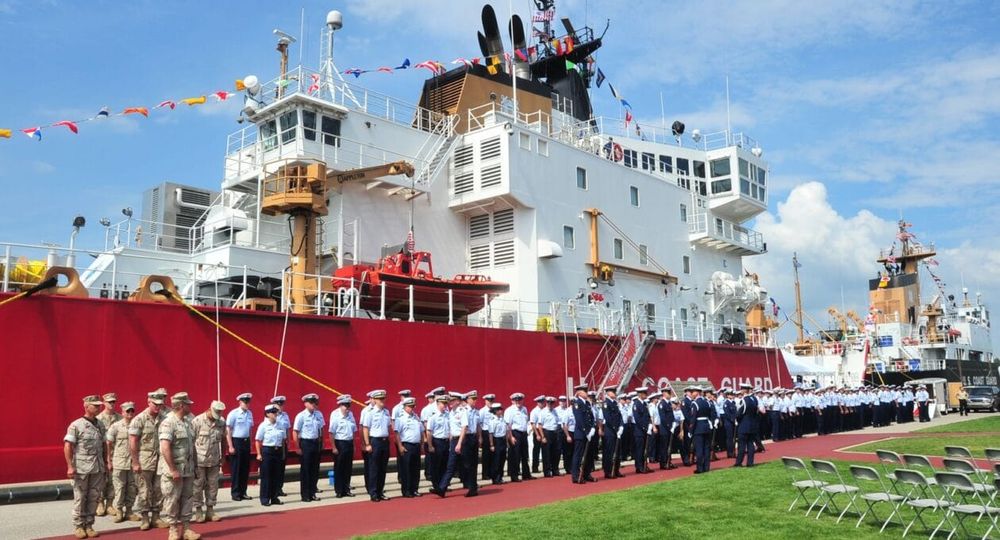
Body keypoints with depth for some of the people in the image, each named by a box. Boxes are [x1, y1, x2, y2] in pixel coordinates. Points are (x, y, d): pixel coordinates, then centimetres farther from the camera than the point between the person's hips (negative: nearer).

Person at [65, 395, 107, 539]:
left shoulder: (100, 425, 10)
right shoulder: (76, 425, -6)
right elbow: (67, 446, -8)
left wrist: (106, 461, 11)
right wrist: (70, 466, -14)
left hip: (98, 468, 4)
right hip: (81, 467, -4)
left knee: (94, 498, 7)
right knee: (80, 498, 5)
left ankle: (89, 525, 17)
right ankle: (79, 526, 16)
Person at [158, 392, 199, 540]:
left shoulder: (188, 422, 11)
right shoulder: (168, 423, -14)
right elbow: (165, 448, -21)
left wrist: (195, 465, 15)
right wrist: (173, 470, -21)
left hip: (188, 470, 7)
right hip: (173, 470, -7)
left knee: (187, 499, 10)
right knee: (172, 501, 4)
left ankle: (186, 528, 17)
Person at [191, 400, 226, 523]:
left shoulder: (221, 422, 2)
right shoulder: (197, 421, -11)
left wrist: (222, 456, 11)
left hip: (214, 461, 4)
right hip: (199, 461, -4)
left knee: (213, 486, 9)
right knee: (198, 486, 5)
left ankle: (210, 510, 20)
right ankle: (198, 511, 16)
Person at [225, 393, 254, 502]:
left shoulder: (249, 413, 8)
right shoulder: (233, 413, -9)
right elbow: (228, 430, -10)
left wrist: (250, 443, 8)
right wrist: (230, 446, -14)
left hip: (246, 441, 6)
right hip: (236, 441, -6)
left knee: (245, 468, 9)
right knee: (236, 468, 1)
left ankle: (243, 492, 20)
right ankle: (235, 493, 11)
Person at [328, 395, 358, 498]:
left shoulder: (350, 414, 8)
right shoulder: (335, 415, -11)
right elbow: (331, 432, -13)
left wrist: (353, 445, 12)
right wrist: (334, 447, -15)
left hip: (349, 443, 6)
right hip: (340, 443, -6)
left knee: (348, 468, 11)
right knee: (339, 469, 4)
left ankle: (346, 489, 22)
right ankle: (339, 491, 13)